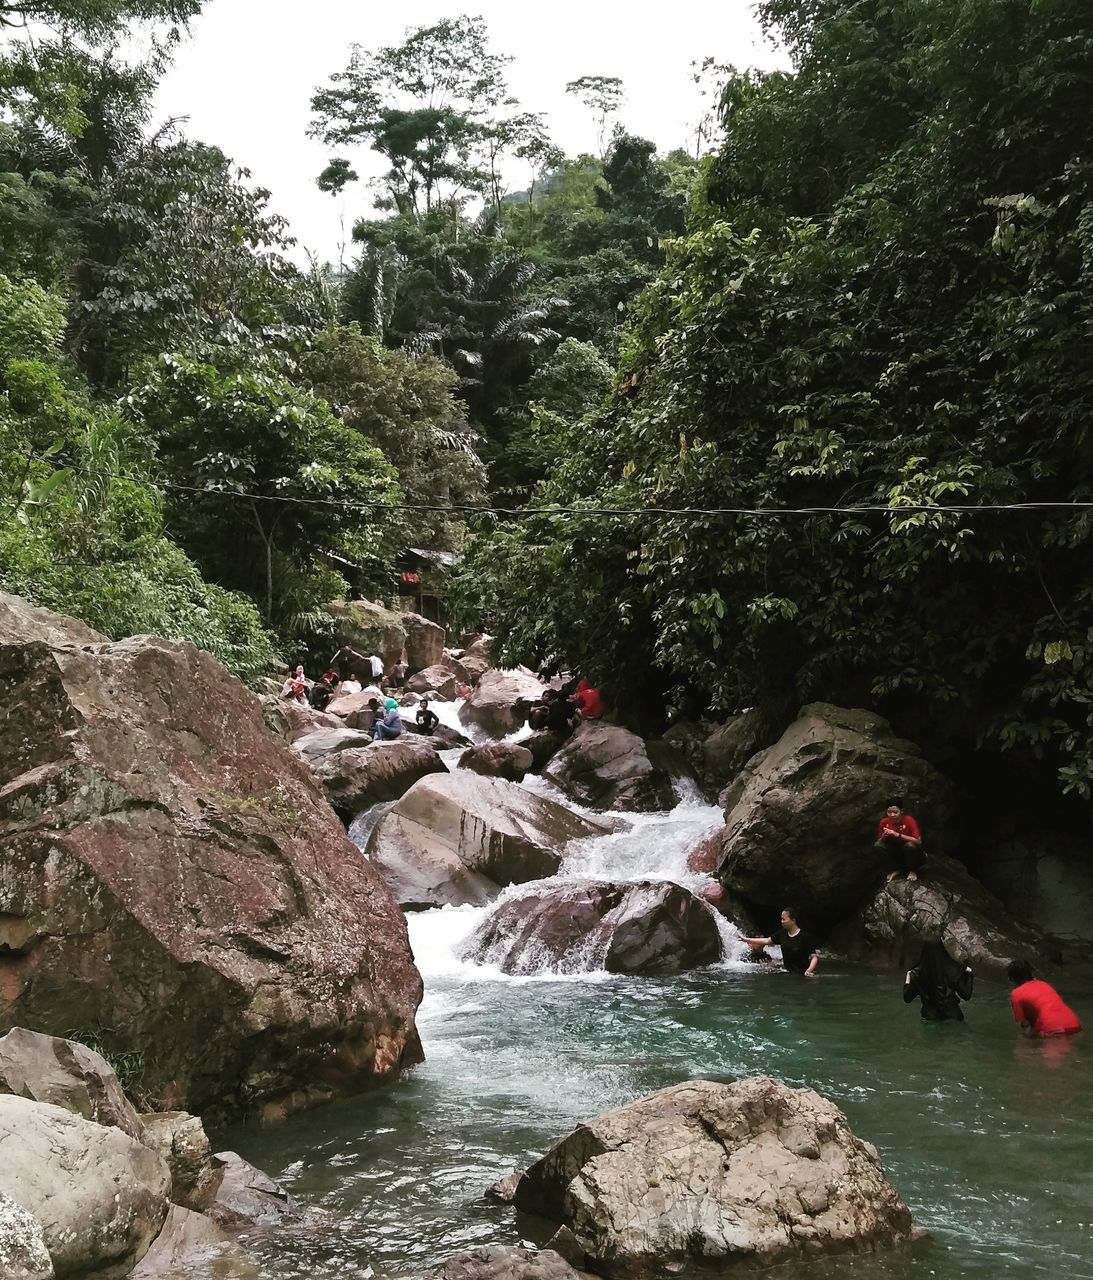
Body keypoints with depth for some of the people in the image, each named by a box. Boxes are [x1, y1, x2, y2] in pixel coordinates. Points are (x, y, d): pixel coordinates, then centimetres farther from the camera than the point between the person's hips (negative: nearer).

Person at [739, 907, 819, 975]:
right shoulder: (782, 934, 4)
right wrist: (746, 939, 19)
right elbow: (767, 940, 17)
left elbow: (814, 957, -14)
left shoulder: (804, 936, -14)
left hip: (802, 974, -6)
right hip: (788, 973, 6)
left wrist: (808, 971, -31)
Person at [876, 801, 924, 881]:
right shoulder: (884, 822, -11)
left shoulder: (909, 820, -22)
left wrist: (897, 835, -34)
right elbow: (879, 841, -2)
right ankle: (897, 869, 1)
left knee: (911, 845, -36)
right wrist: (884, 836, -27)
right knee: (877, 846, -20)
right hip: (895, 849, 4)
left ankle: (913, 871, -6)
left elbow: (918, 841, -27)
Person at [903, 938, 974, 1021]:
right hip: (953, 1016, 1)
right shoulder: (953, 970, -7)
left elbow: (907, 999, -2)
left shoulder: (917, 974, -8)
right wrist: (969, 975, 9)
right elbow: (966, 995, -2)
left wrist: (908, 978, 12)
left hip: (930, 1018, 0)